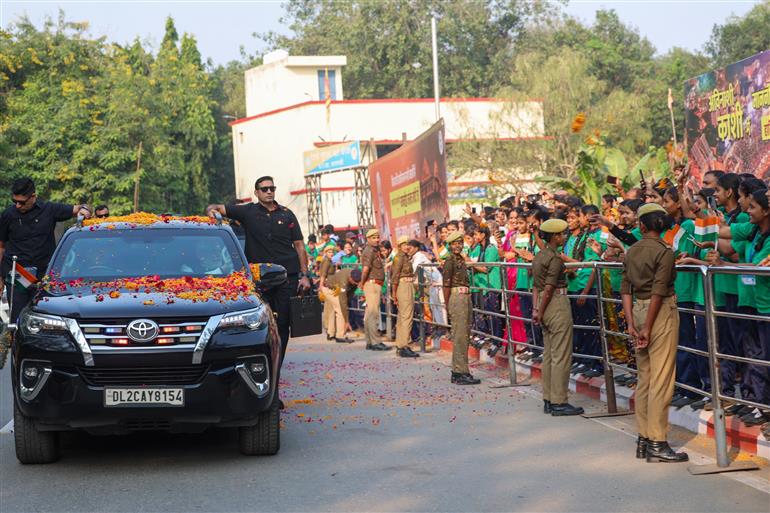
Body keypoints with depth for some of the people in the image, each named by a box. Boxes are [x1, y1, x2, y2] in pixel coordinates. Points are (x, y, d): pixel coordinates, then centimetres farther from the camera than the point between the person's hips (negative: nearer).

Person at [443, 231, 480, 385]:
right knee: (459, 336, -8)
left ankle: (457, 371, 18)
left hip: (465, 297, 10)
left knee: (464, 336, 12)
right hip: (457, 297, -10)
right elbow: (446, 284, -13)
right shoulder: (450, 260, -10)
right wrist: (448, 306, -14)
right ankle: (460, 373, -7)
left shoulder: (461, 259, 17)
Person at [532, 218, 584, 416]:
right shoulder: (555, 258, -14)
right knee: (561, 355, -5)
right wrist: (540, 312, -11)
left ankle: (548, 400, 17)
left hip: (545, 304, 9)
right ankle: (558, 402, -4)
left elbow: (535, 286, 10)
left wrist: (536, 309, 6)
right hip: (557, 303, -9)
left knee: (549, 355, 13)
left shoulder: (539, 256, 14)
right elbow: (548, 288, -17)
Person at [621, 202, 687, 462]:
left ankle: (643, 440, 18)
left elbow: (625, 289, 4)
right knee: (661, 379, -4)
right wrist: (647, 329, -14)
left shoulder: (632, 251, 8)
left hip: (637, 310, 7)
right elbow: (658, 292, -16)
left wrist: (631, 324, 1)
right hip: (661, 313, -7)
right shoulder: (665, 252, -10)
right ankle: (657, 443, -4)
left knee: (644, 377, 13)